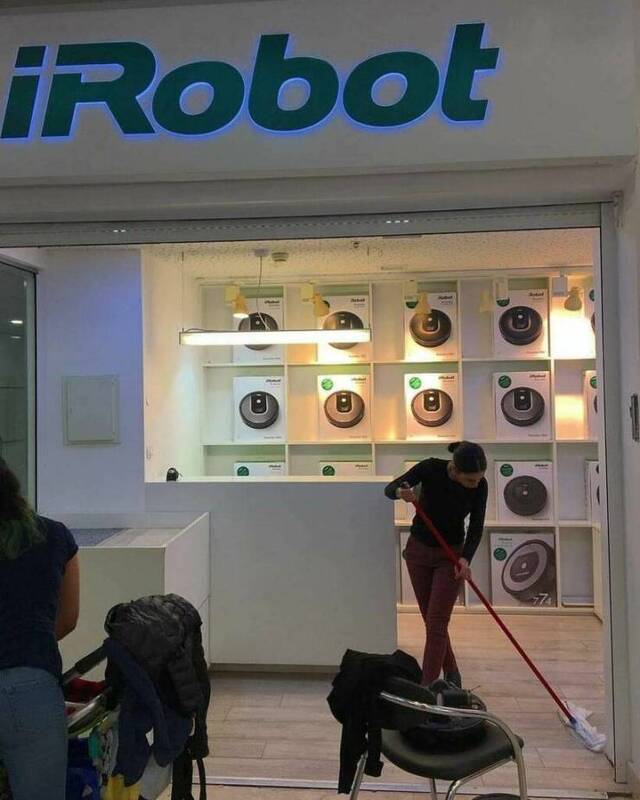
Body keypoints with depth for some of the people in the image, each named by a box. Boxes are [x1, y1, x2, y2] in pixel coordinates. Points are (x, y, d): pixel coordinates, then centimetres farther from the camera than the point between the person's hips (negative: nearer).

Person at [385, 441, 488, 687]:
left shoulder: (480, 486, -17)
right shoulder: (431, 468, -23)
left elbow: (476, 527, -12)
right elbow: (389, 488, -22)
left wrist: (466, 558, -28)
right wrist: (401, 492, -45)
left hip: (450, 555, -1)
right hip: (418, 550, 1)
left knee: (436, 622, -8)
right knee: (432, 620, 10)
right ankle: (451, 674, 32)